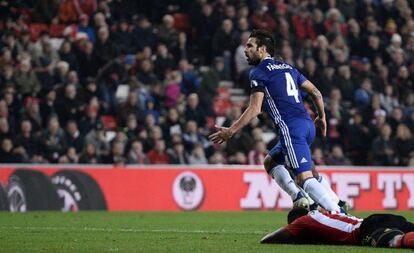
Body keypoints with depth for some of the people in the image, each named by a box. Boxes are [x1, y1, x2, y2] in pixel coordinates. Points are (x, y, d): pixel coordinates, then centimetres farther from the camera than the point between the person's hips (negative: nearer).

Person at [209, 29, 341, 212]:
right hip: (307, 125, 8)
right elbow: (315, 92, 23)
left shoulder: (259, 72, 0)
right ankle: (298, 197, 3)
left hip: (291, 128, -8)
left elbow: (255, 109, -9)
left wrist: (230, 131, -6)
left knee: (304, 178, -16)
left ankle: (338, 213, -28)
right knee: (270, 161, 22)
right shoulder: (288, 67, 23)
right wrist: (322, 117, 37)